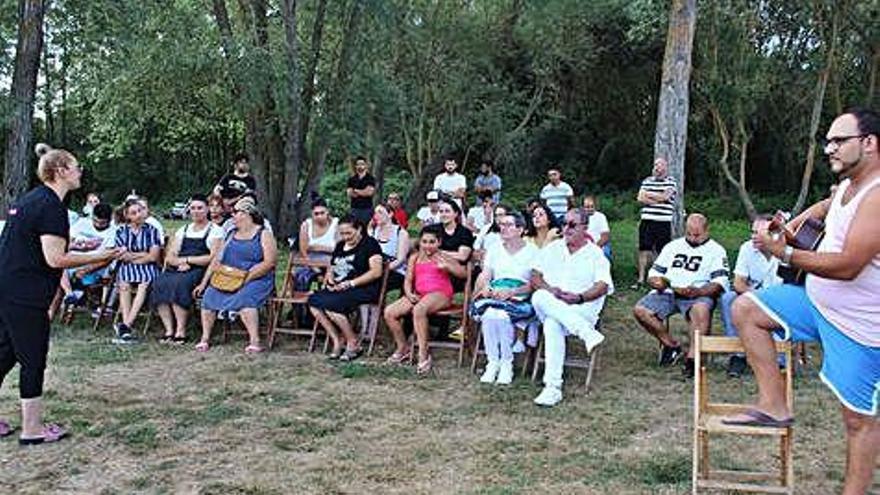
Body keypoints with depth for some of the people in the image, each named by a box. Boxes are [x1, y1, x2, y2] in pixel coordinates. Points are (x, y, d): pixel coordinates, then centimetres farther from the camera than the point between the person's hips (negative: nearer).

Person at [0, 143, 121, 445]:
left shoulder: (28, 199, 15)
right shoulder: (51, 205, -15)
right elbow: (55, 259, -20)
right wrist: (98, 257, -12)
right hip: (26, 298, -9)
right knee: (33, 361, 1)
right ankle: (32, 430, 11)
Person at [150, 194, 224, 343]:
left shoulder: (215, 231, 6)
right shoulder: (183, 230, 23)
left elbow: (213, 258, -6)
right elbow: (170, 257, 14)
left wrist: (187, 259, -5)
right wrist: (180, 262, -8)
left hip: (200, 270, -5)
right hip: (178, 269, 5)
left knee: (179, 283, -34)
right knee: (160, 283, -25)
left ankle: (181, 331, -26)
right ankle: (169, 329, -22)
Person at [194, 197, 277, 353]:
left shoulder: (264, 234, 1)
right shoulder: (231, 235, 20)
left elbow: (269, 262, -11)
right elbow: (217, 261, 17)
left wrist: (246, 278, -17)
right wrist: (204, 283, 7)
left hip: (257, 280, -6)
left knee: (244, 297, -34)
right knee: (210, 294, -18)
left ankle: (255, 341, -34)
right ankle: (205, 338, -12)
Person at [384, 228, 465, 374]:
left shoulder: (443, 257, 5)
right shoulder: (415, 258, 17)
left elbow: (462, 273, -1)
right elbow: (408, 280, 13)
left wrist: (447, 266, -17)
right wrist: (409, 294, -7)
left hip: (439, 294, -6)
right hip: (419, 295, 6)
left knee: (419, 309, -39)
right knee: (389, 312, -12)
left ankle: (424, 356, -32)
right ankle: (402, 349, 7)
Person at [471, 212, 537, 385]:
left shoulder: (532, 251, 5)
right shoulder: (494, 249, 18)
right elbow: (484, 276, 11)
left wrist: (512, 292, -17)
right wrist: (485, 287, -13)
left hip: (520, 300, -3)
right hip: (494, 297, 3)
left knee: (502, 316, -34)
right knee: (489, 315, -31)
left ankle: (507, 364, -16)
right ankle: (492, 363, -18)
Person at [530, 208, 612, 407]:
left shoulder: (596, 254, 10)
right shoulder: (552, 249, 20)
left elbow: (603, 286, -4)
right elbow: (535, 276, 12)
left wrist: (579, 297, -23)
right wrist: (550, 289, -10)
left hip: (583, 309, -3)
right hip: (550, 305, 3)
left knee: (553, 323, -35)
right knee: (539, 297, -35)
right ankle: (586, 332, -42)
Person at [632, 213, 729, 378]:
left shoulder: (716, 250, 9)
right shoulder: (673, 246, 22)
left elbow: (719, 283, -5)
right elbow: (654, 273, 21)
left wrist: (697, 292, -24)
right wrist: (656, 281, -5)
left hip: (699, 294, -4)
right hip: (668, 292, 4)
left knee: (701, 309, -39)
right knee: (640, 310, -20)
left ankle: (692, 357, -32)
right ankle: (672, 345, -2)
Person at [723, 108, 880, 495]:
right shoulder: (847, 185, 6)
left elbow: (847, 266, -29)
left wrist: (783, 252, -22)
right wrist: (797, 221, 15)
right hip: (817, 301, 9)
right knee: (745, 309, 1)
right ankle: (773, 405, 2)